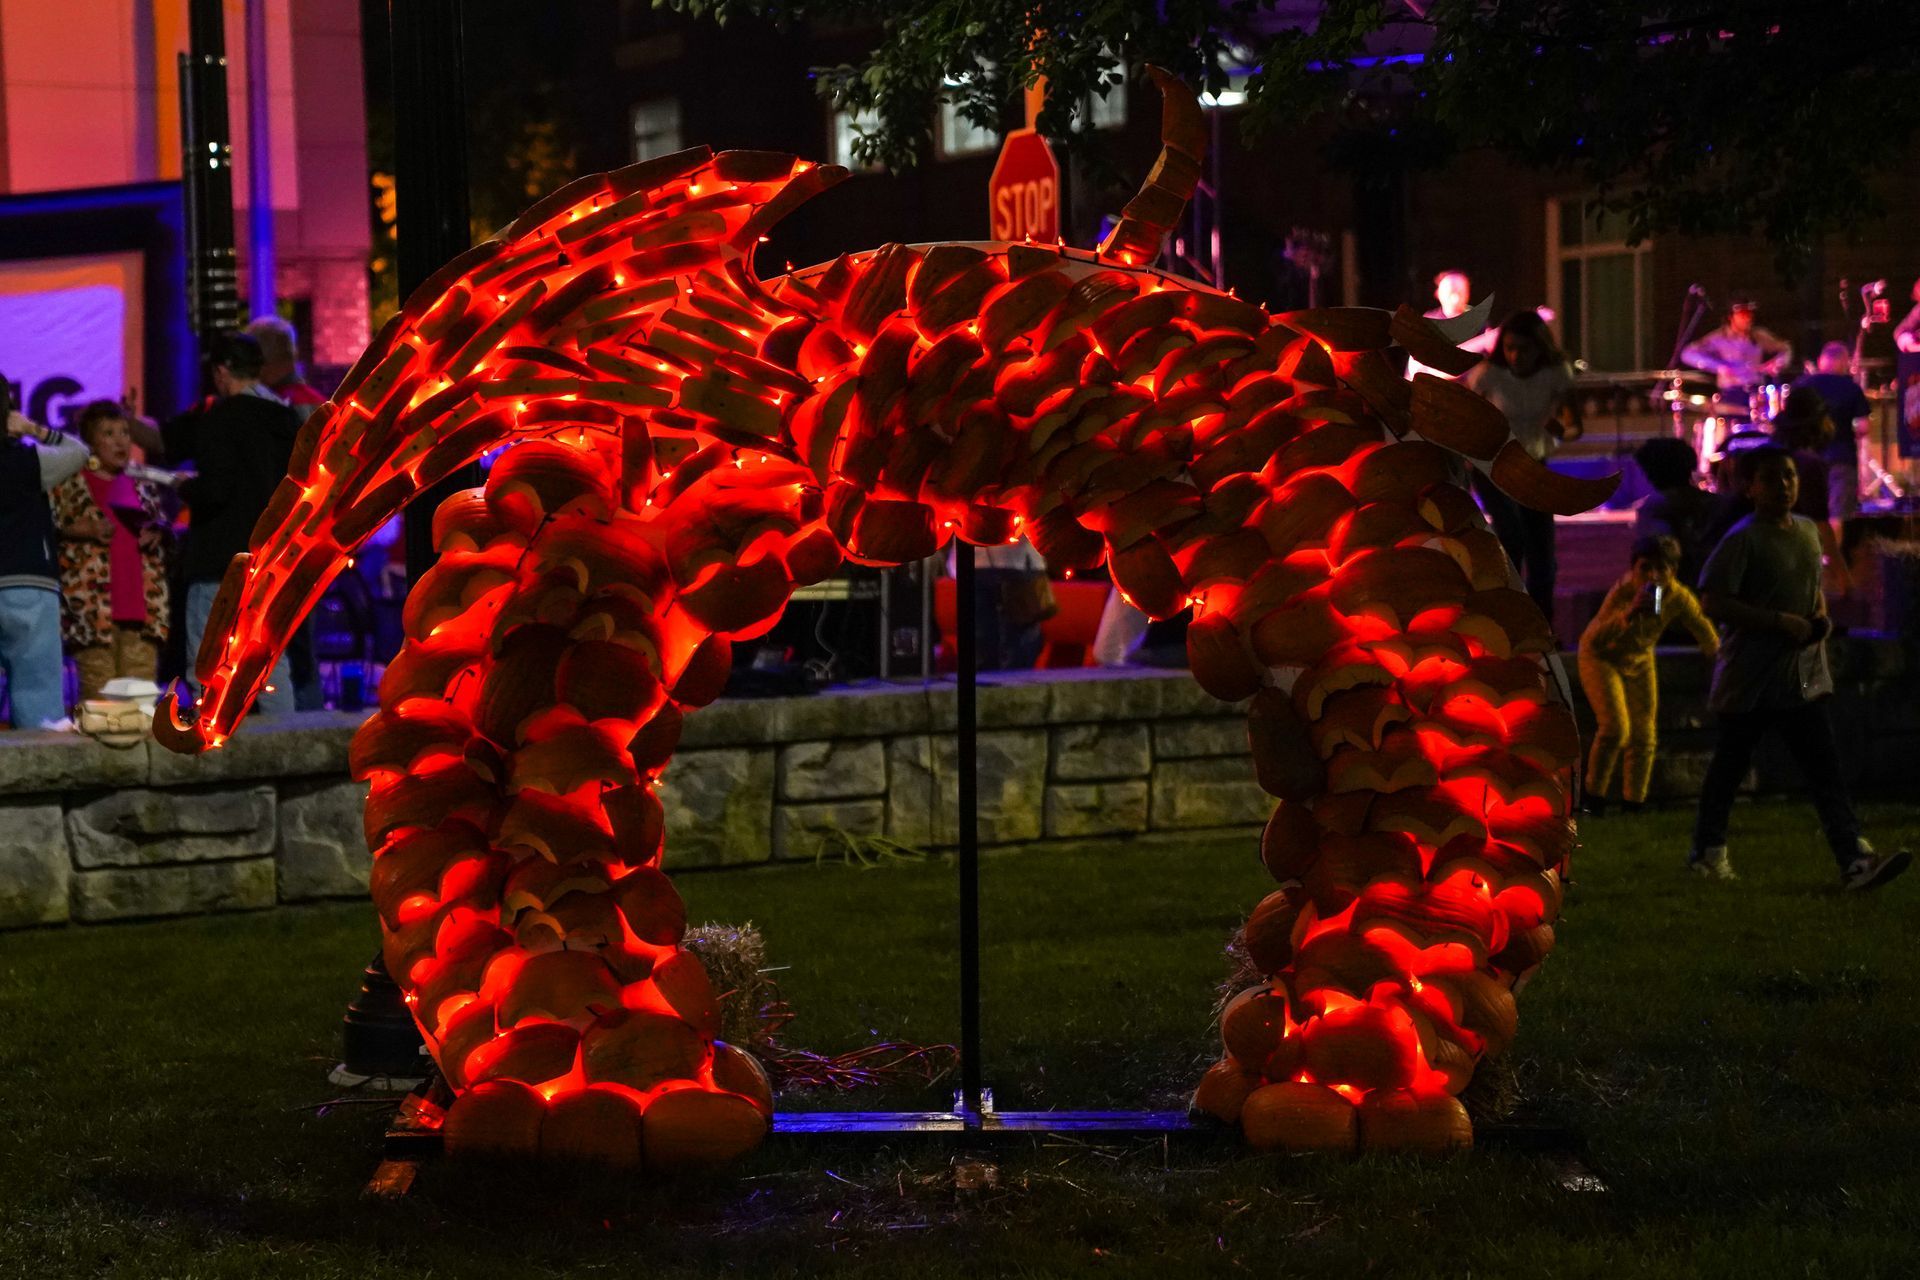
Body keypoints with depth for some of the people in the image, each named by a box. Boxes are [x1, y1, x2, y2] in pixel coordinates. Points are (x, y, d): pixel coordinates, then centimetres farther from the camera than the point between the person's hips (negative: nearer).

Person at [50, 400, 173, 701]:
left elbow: (164, 523, 25)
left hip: (142, 596, 4)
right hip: (91, 599, -4)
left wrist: (157, 533, 3)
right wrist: (86, 529, -15)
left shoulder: (144, 484, 18)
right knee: (98, 690, -9)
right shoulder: (70, 482, 3)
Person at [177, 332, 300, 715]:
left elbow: (214, 490, -19)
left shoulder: (219, 419, -10)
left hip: (220, 561, -7)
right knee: (272, 661, 10)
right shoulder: (287, 420, 10)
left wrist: (186, 489, 0)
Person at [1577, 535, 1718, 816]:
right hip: (1601, 657, -5)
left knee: (1644, 735, 4)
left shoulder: (1679, 598, -22)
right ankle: (1594, 799, -4)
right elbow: (1594, 640, -49)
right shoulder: (1623, 592, -35)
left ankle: (1633, 803, 17)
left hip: (1639, 660, 5)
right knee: (1615, 727, -19)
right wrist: (1629, 614, -59)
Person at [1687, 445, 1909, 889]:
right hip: (1750, 679, -6)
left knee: (1825, 765, -4)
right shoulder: (1742, 540, -13)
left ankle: (1855, 859, -11)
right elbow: (1712, 602, -19)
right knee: (1730, 765, 8)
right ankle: (1708, 852, 25)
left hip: (1803, 674, 6)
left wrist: (1821, 616, 2)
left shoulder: (1807, 531, 10)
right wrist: (1780, 622, -22)